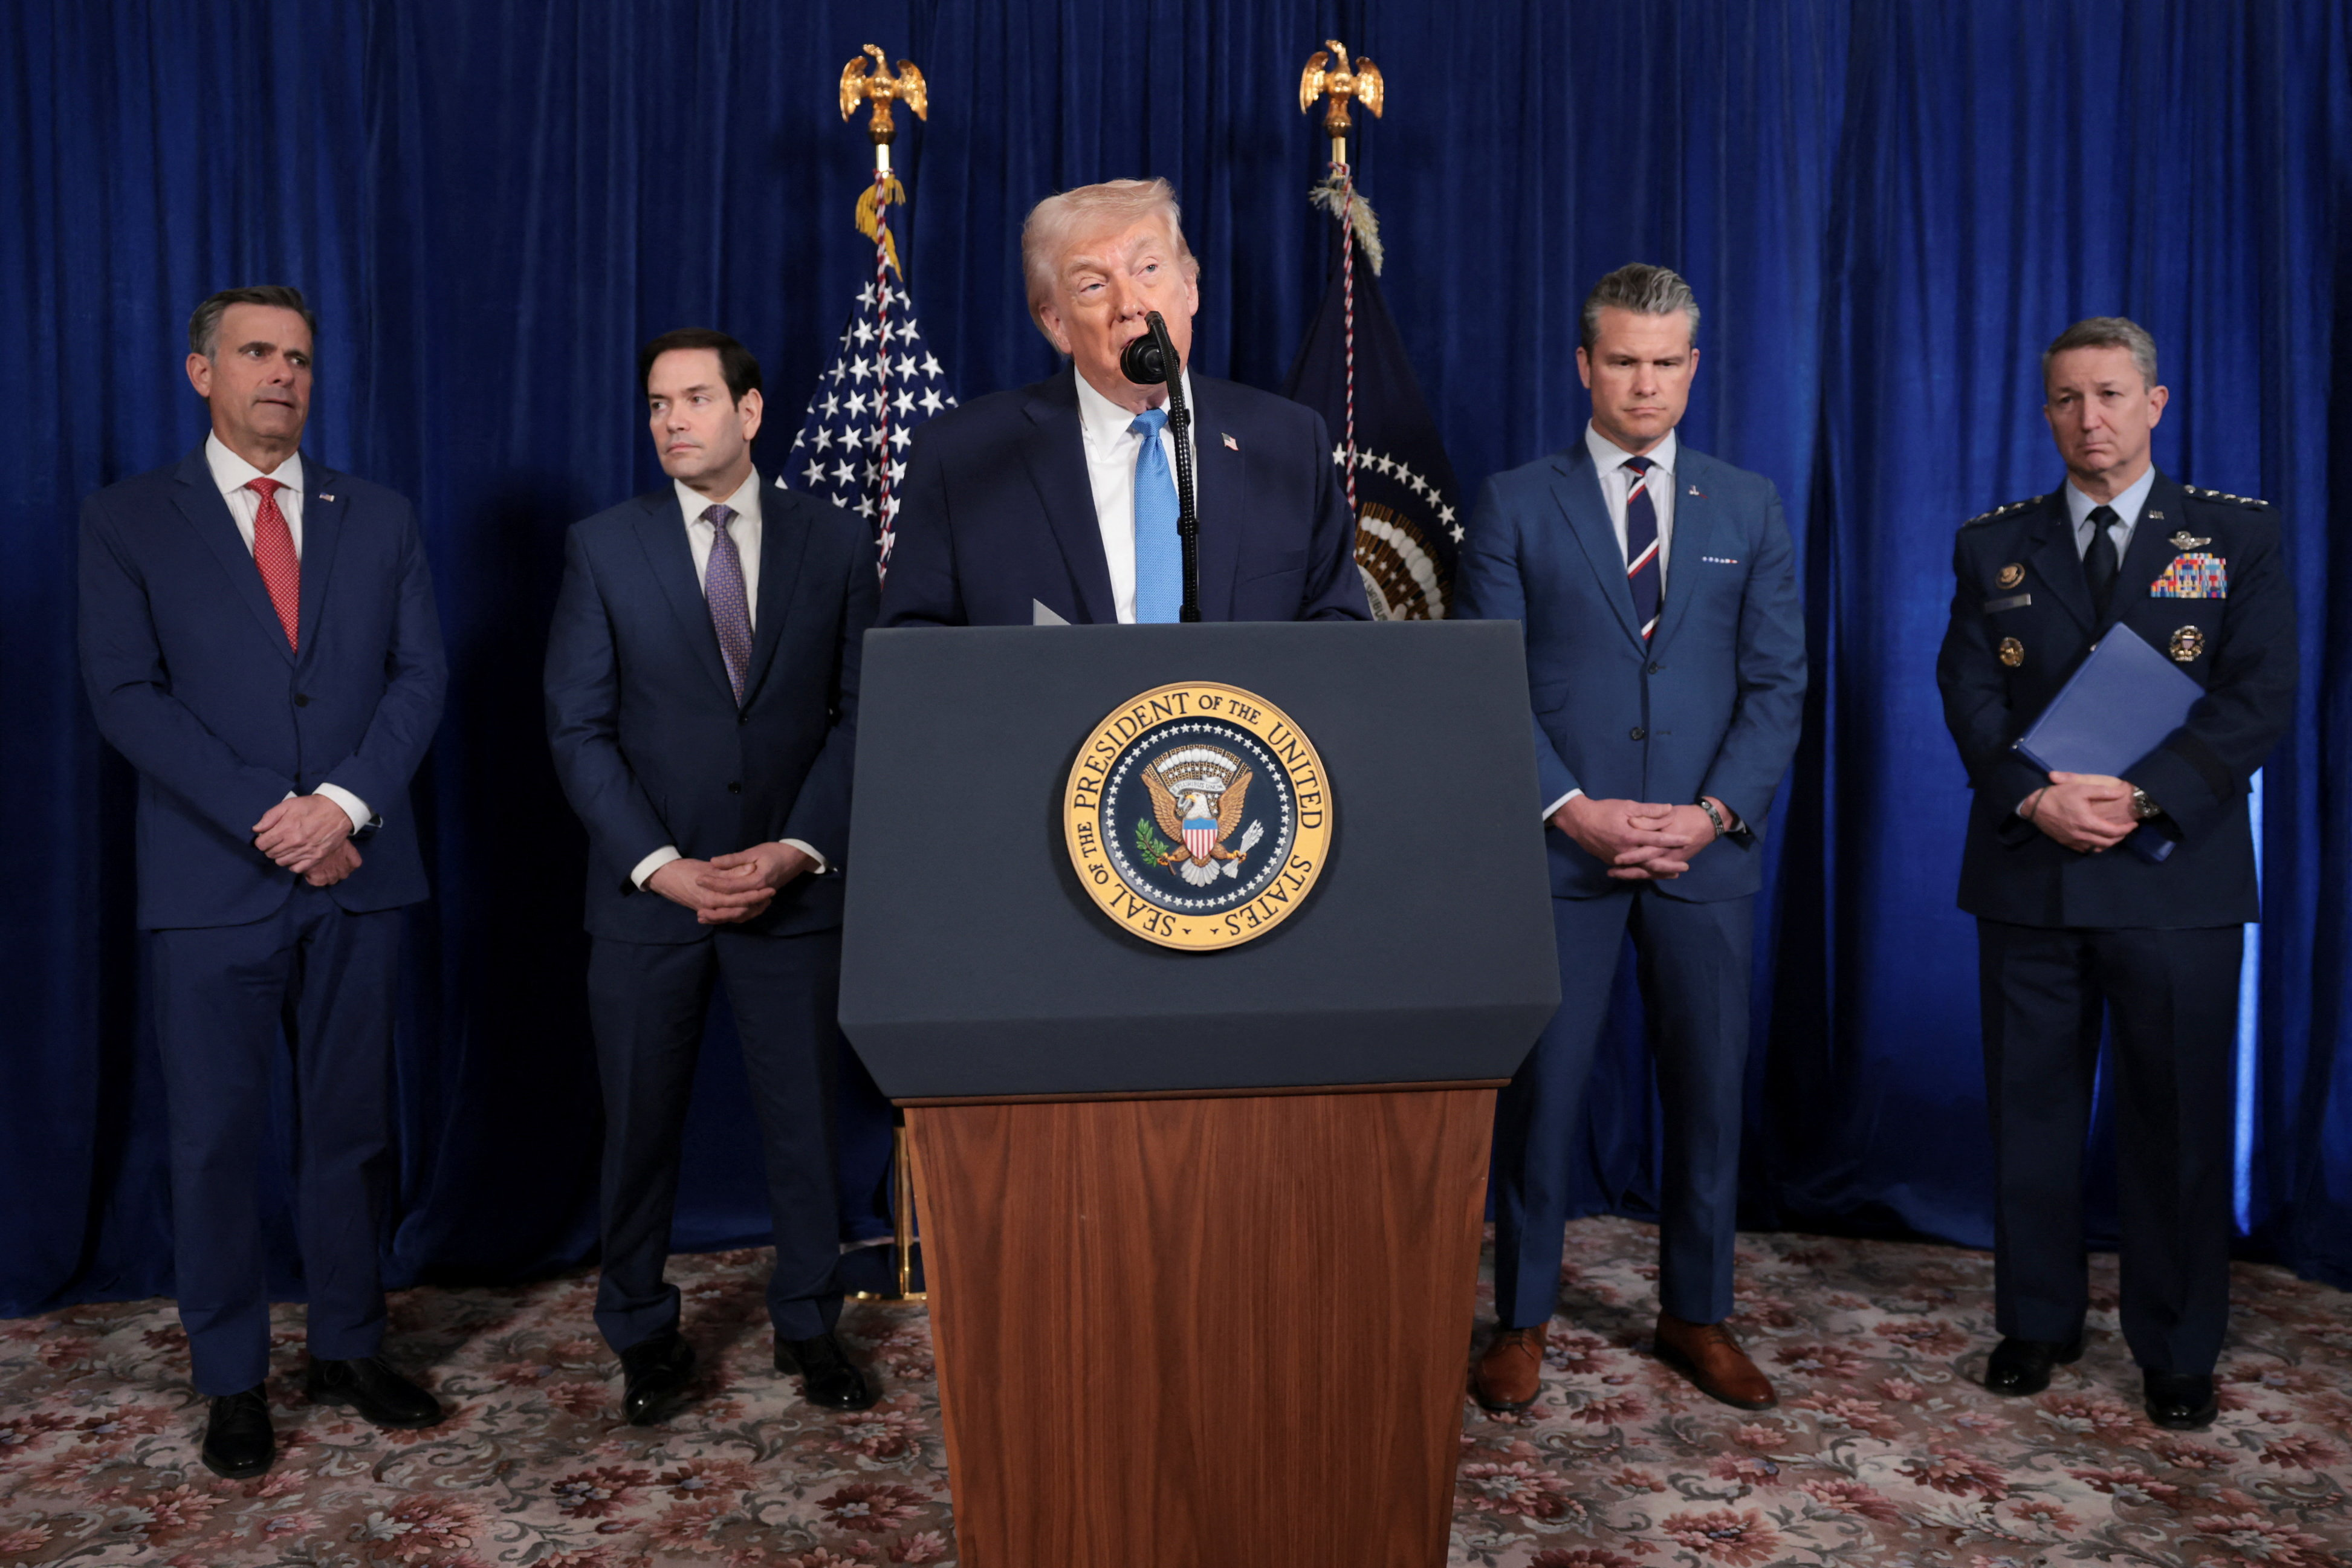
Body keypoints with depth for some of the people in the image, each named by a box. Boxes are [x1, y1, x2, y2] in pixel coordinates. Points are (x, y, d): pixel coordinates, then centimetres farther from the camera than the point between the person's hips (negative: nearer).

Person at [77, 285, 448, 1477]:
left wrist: (346, 800, -12)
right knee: (216, 1135, 5)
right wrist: (262, 819, -14)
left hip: (357, 872, 2)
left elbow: (419, 673, 3)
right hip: (210, 882, -2)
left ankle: (350, 1350, 25)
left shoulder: (379, 518, 11)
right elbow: (126, 696, -5)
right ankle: (232, 1382, 20)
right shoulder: (127, 522, 4)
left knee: (353, 1124, 10)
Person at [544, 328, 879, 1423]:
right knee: (639, 1124, 9)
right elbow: (579, 729, -2)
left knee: (806, 1117, 7)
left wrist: (799, 849, -10)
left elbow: (859, 713, 2)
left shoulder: (836, 543, 4)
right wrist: (663, 868, -11)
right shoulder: (602, 549, 2)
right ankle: (645, 1338, 27)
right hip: (647, 889, 0)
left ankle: (808, 1326, 26)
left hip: (792, 885, 0)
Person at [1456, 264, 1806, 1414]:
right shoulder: (1515, 505, 3)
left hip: (1706, 849, 2)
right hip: (1560, 847, -2)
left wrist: (1714, 813, -9)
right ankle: (1521, 1321, 18)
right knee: (1538, 1091, 3)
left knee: (1708, 1090, 10)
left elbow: (1777, 683, 5)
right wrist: (1571, 808, -13)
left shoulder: (1748, 509, 10)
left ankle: (1696, 1316, 26)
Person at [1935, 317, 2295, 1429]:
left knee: (2178, 1120, 6)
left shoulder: (2238, 537, 4)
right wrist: (2033, 797, -17)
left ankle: (2178, 1353, 22)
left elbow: (2258, 699, -6)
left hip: (2177, 877, -1)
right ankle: (2036, 1324, 25)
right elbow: (1970, 698, 0)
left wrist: (2140, 795, -19)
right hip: (2027, 873, 2)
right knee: (2031, 1110, 9)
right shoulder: (1993, 546, 9)